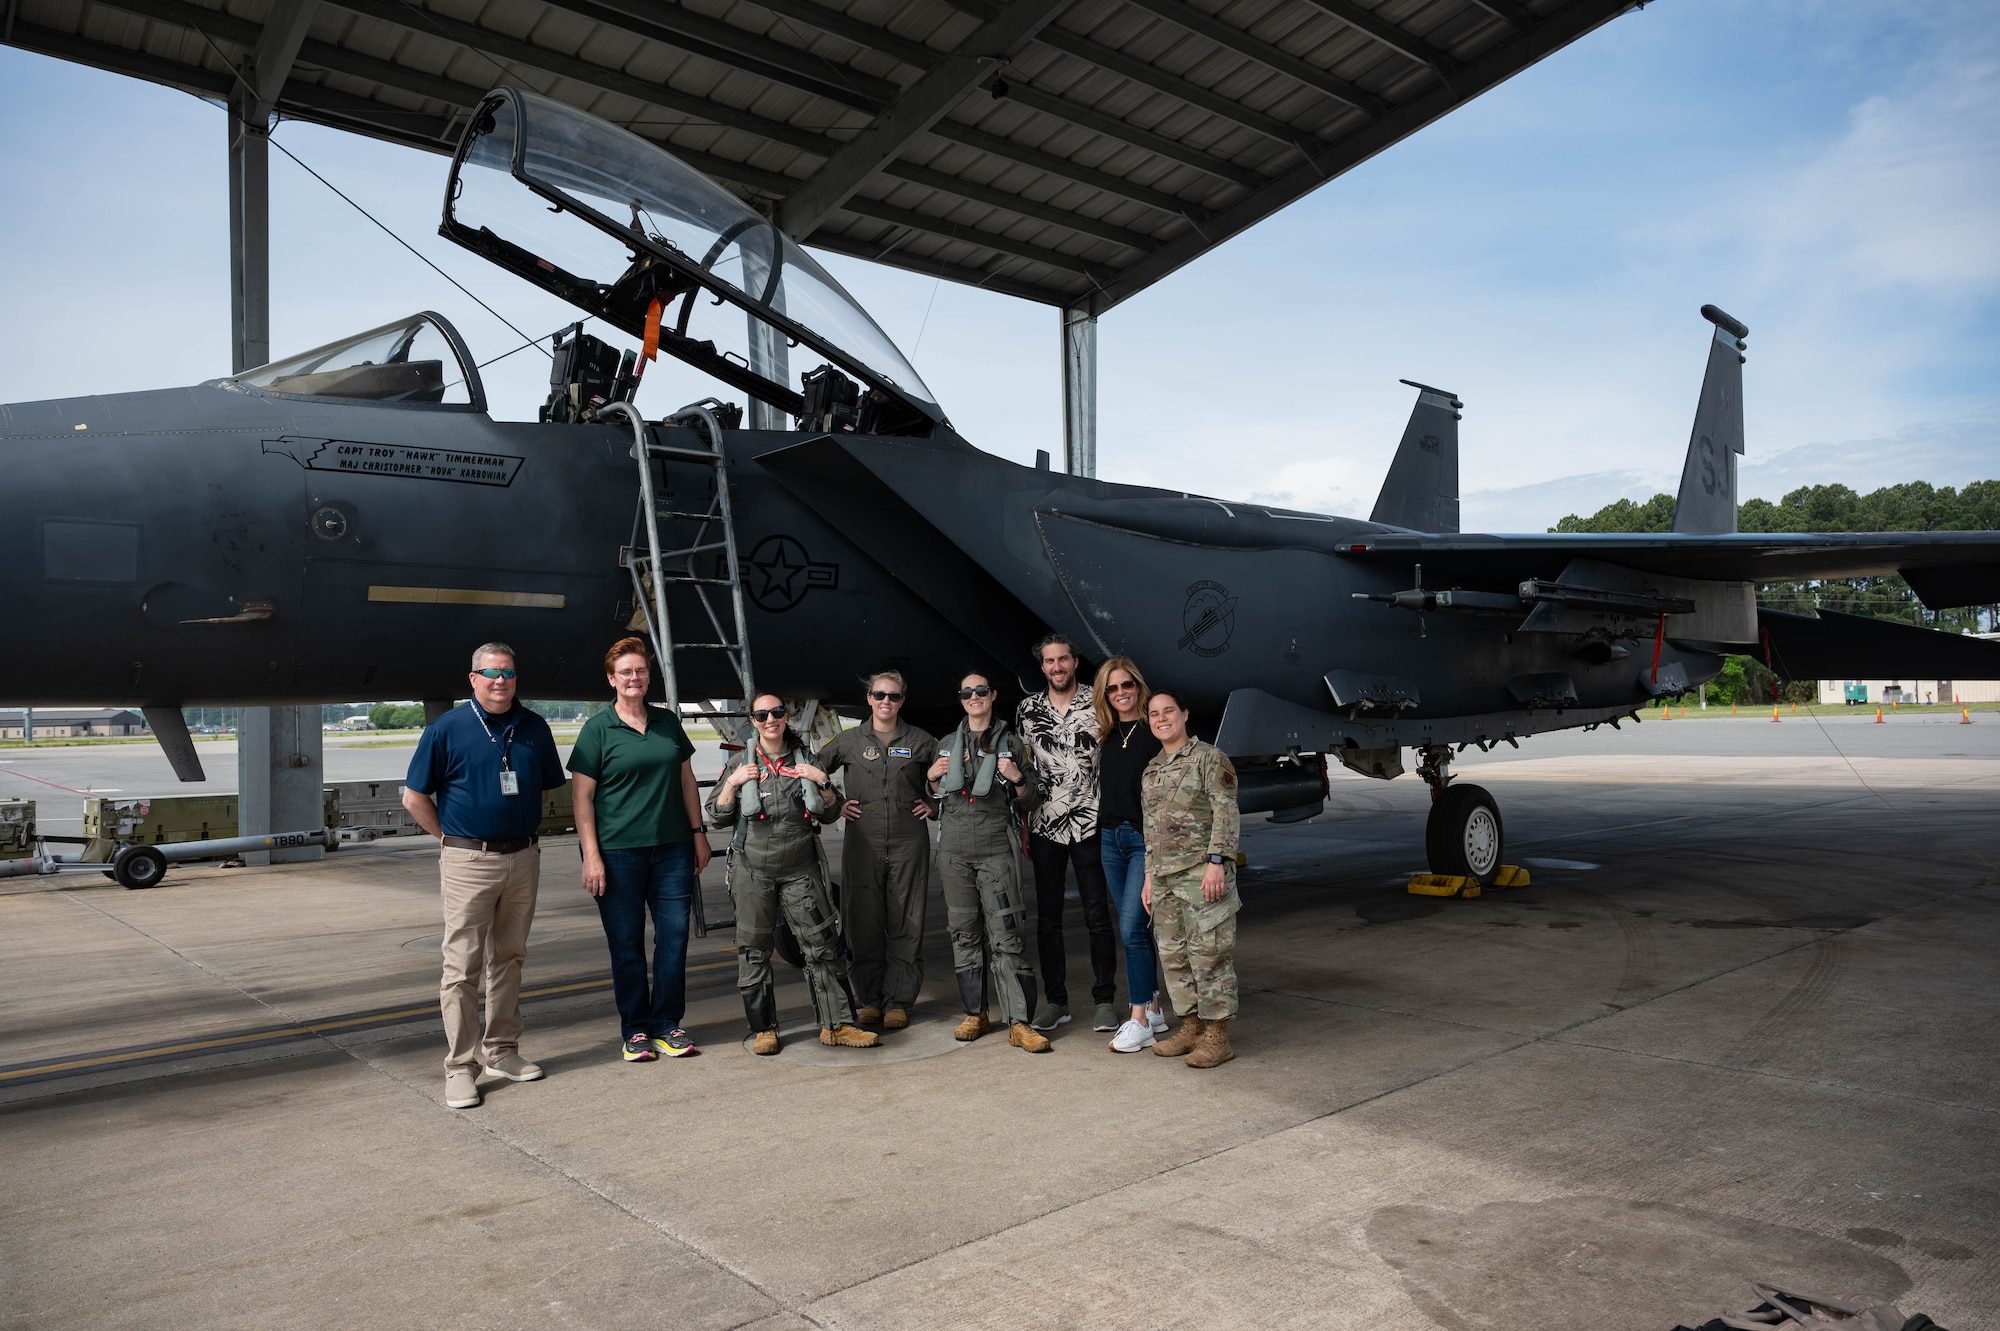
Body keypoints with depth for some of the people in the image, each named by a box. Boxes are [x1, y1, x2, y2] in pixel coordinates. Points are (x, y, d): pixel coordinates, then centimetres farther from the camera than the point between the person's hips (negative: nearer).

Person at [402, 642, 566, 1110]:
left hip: (523, 857, 4)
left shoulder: (534, 728, 6)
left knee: (509, 958, 13)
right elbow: (414, 796, -1)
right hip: (469, 862, -4)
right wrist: (452, 838, 2)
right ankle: (460, 1067, 4)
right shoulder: (447, 729, -5)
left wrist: (520, 826, 13)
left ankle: (502, 1051, 24)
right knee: (463, 966, -3)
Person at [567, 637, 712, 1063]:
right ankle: (635, 1029, 17)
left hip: (672, 848, 4)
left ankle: (667, 1024, 17)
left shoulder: (669, 722, 10)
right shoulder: (597, 730, -2)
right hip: (619, 851, -3)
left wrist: (698, 833, 12)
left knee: (674, 936, 4)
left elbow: (687, 781, 17)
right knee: (626, 943, 4)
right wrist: (591, 855, -11)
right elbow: (582, 797, -4)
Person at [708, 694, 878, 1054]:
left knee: (822, 945, -1)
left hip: (801, 870, 1)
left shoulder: (805, 761, 9)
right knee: (754, 951, 3)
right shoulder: (739, 764, 6)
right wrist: (732, 784, -8)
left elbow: (830, 815, 11)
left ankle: (836, 1024, 7)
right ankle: (763, 1029, 16)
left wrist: (823, 782, -5)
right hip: (753, 871, -1)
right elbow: (717, 817, 6)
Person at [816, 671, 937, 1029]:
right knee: (864, 922, 2)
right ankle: (870, 999, 13)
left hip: (908, 841, 0)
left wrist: (933, 804, 6)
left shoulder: (919, 741, 6)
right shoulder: (849, 741, 7)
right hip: (863, 841, 0)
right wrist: (835, 805, 4)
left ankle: (898, 1001, 8)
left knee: (906, 923, 0)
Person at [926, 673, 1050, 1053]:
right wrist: (933, 779, 2)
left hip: (997, 849, -3)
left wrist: (1019, 780, -11)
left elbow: (1029, 803, 8)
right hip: (954, 849, 3)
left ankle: (1019, 1023, -8)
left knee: (1006, 935, -9)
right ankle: (975, 1014, 18)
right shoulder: (947, 745, 15)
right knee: (964, 933, 7)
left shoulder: (1010, 744, 6)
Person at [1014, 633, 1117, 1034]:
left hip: (1090, 824, -2)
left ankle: (1104, 1000, 12)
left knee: (1098, 917, 1)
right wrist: (1021, 827, 9)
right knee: (1047, 918, 8)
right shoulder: (1027, 709, 7)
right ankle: (1056, 1001, 19)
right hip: (1044, 826, 3)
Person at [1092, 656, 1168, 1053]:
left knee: (1131, 928, -10)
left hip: (1146, 838, -6)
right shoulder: (1106, 736, 10)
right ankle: (1154, 1009, 21)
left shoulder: (1155, 731, -7)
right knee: (1135, 928, 11)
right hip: (1111, 837, 6)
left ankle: (1140, 1021, -1)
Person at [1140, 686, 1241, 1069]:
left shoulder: (1208, 757, -4)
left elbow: (1226, 813, -11)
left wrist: (1216, 862, -19)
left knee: (1209, 953, -5)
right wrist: (1149, 875, 18)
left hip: (1203, 871, -7)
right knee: (1173, 955, 10)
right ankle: (1190, 1026, 21)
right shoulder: (1151, 770, 17)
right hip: (1164, 876, 7)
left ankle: (1216, 1036, 2)